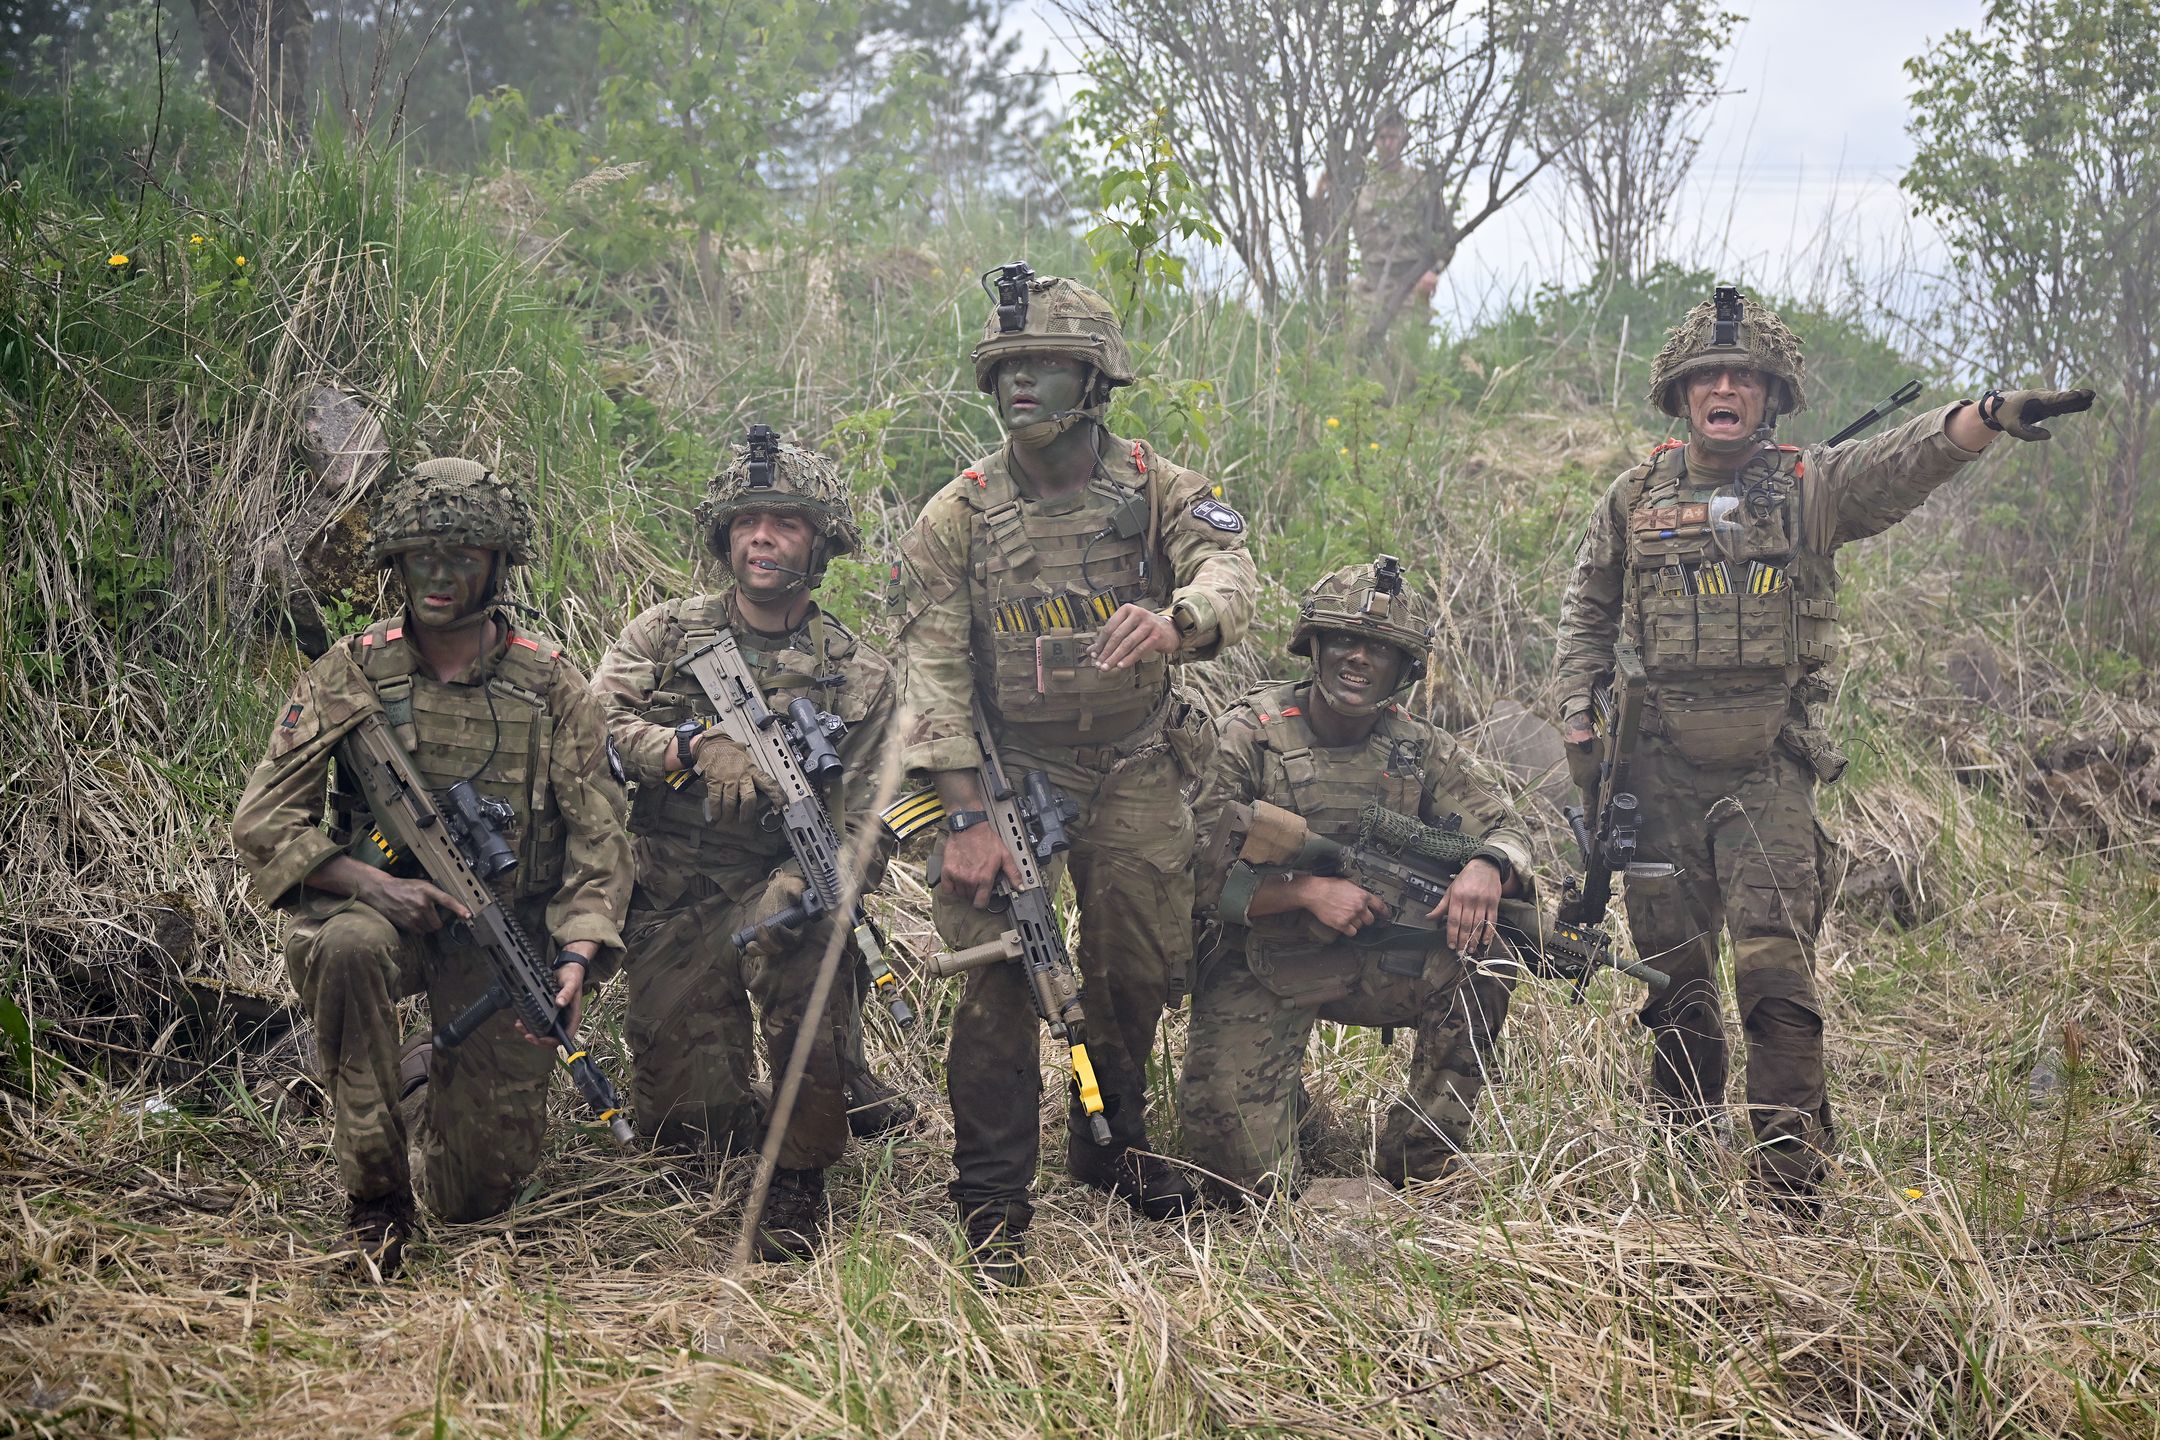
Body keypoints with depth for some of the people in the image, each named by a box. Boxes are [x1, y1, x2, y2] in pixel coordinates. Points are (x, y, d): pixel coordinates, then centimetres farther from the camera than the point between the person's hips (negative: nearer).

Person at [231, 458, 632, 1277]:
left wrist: (577, 954, -17)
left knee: (480, 1192, -4)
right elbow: (262, 825, -6)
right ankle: (374, 1194, -22)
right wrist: (373, 884, -21)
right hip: (377, 907, -1)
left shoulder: (550, 686, -1)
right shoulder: (350, 675, -4)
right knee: (350, 946, -40)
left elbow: (597, 834, -1)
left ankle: (450, 1080, 36)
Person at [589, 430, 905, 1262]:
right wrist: (697, 746, -24)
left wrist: (795, 888, -22)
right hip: (670, 922, 2)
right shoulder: (665, 634, 7)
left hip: (780, 898, -2)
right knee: (685, 1132, -6)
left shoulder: (858, 677, 3)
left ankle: (799, 1179, -18)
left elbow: (862, 834, -3)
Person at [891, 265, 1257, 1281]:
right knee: (1001, 976, -10)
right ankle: (991, 1202, -1)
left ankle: (1111, 1142, 34)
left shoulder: (1157, 491, -3)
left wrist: (1177, 623, -46)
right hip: (1010, 771, -2)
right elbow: (933, 673, -9)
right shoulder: (958, 518, -6)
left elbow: (1231, 577, -21)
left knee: (1142, 968, 9)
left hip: (1136, 772, 2)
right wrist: (965, 819, -17)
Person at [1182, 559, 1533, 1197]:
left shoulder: (1422, 750, 1)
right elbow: (1202, 872, -14)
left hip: (1374, 964, 4)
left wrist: (1485, 868, -29)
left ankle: (1419, 1166, -8)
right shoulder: (1248, 735, -9)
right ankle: (1284, 1094, 20)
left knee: (1484, 952, -24)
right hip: (1259, 972, -3)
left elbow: (1505, 834, -4)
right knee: (1247, 1178, -18)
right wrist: (1309, 890, -28)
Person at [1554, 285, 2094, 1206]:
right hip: (1659, 770, 2)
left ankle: (1790, 1188, -9)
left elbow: (1907, 457, -15)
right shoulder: (1635, 499, 10)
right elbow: (1587, 614, 20)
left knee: (1776, 974, -12)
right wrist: (1580, 724, 8)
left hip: (1769, 770, -2)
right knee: (1671, 974, 9)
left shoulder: (1814, 488, 3)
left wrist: (1990, 416, -34)